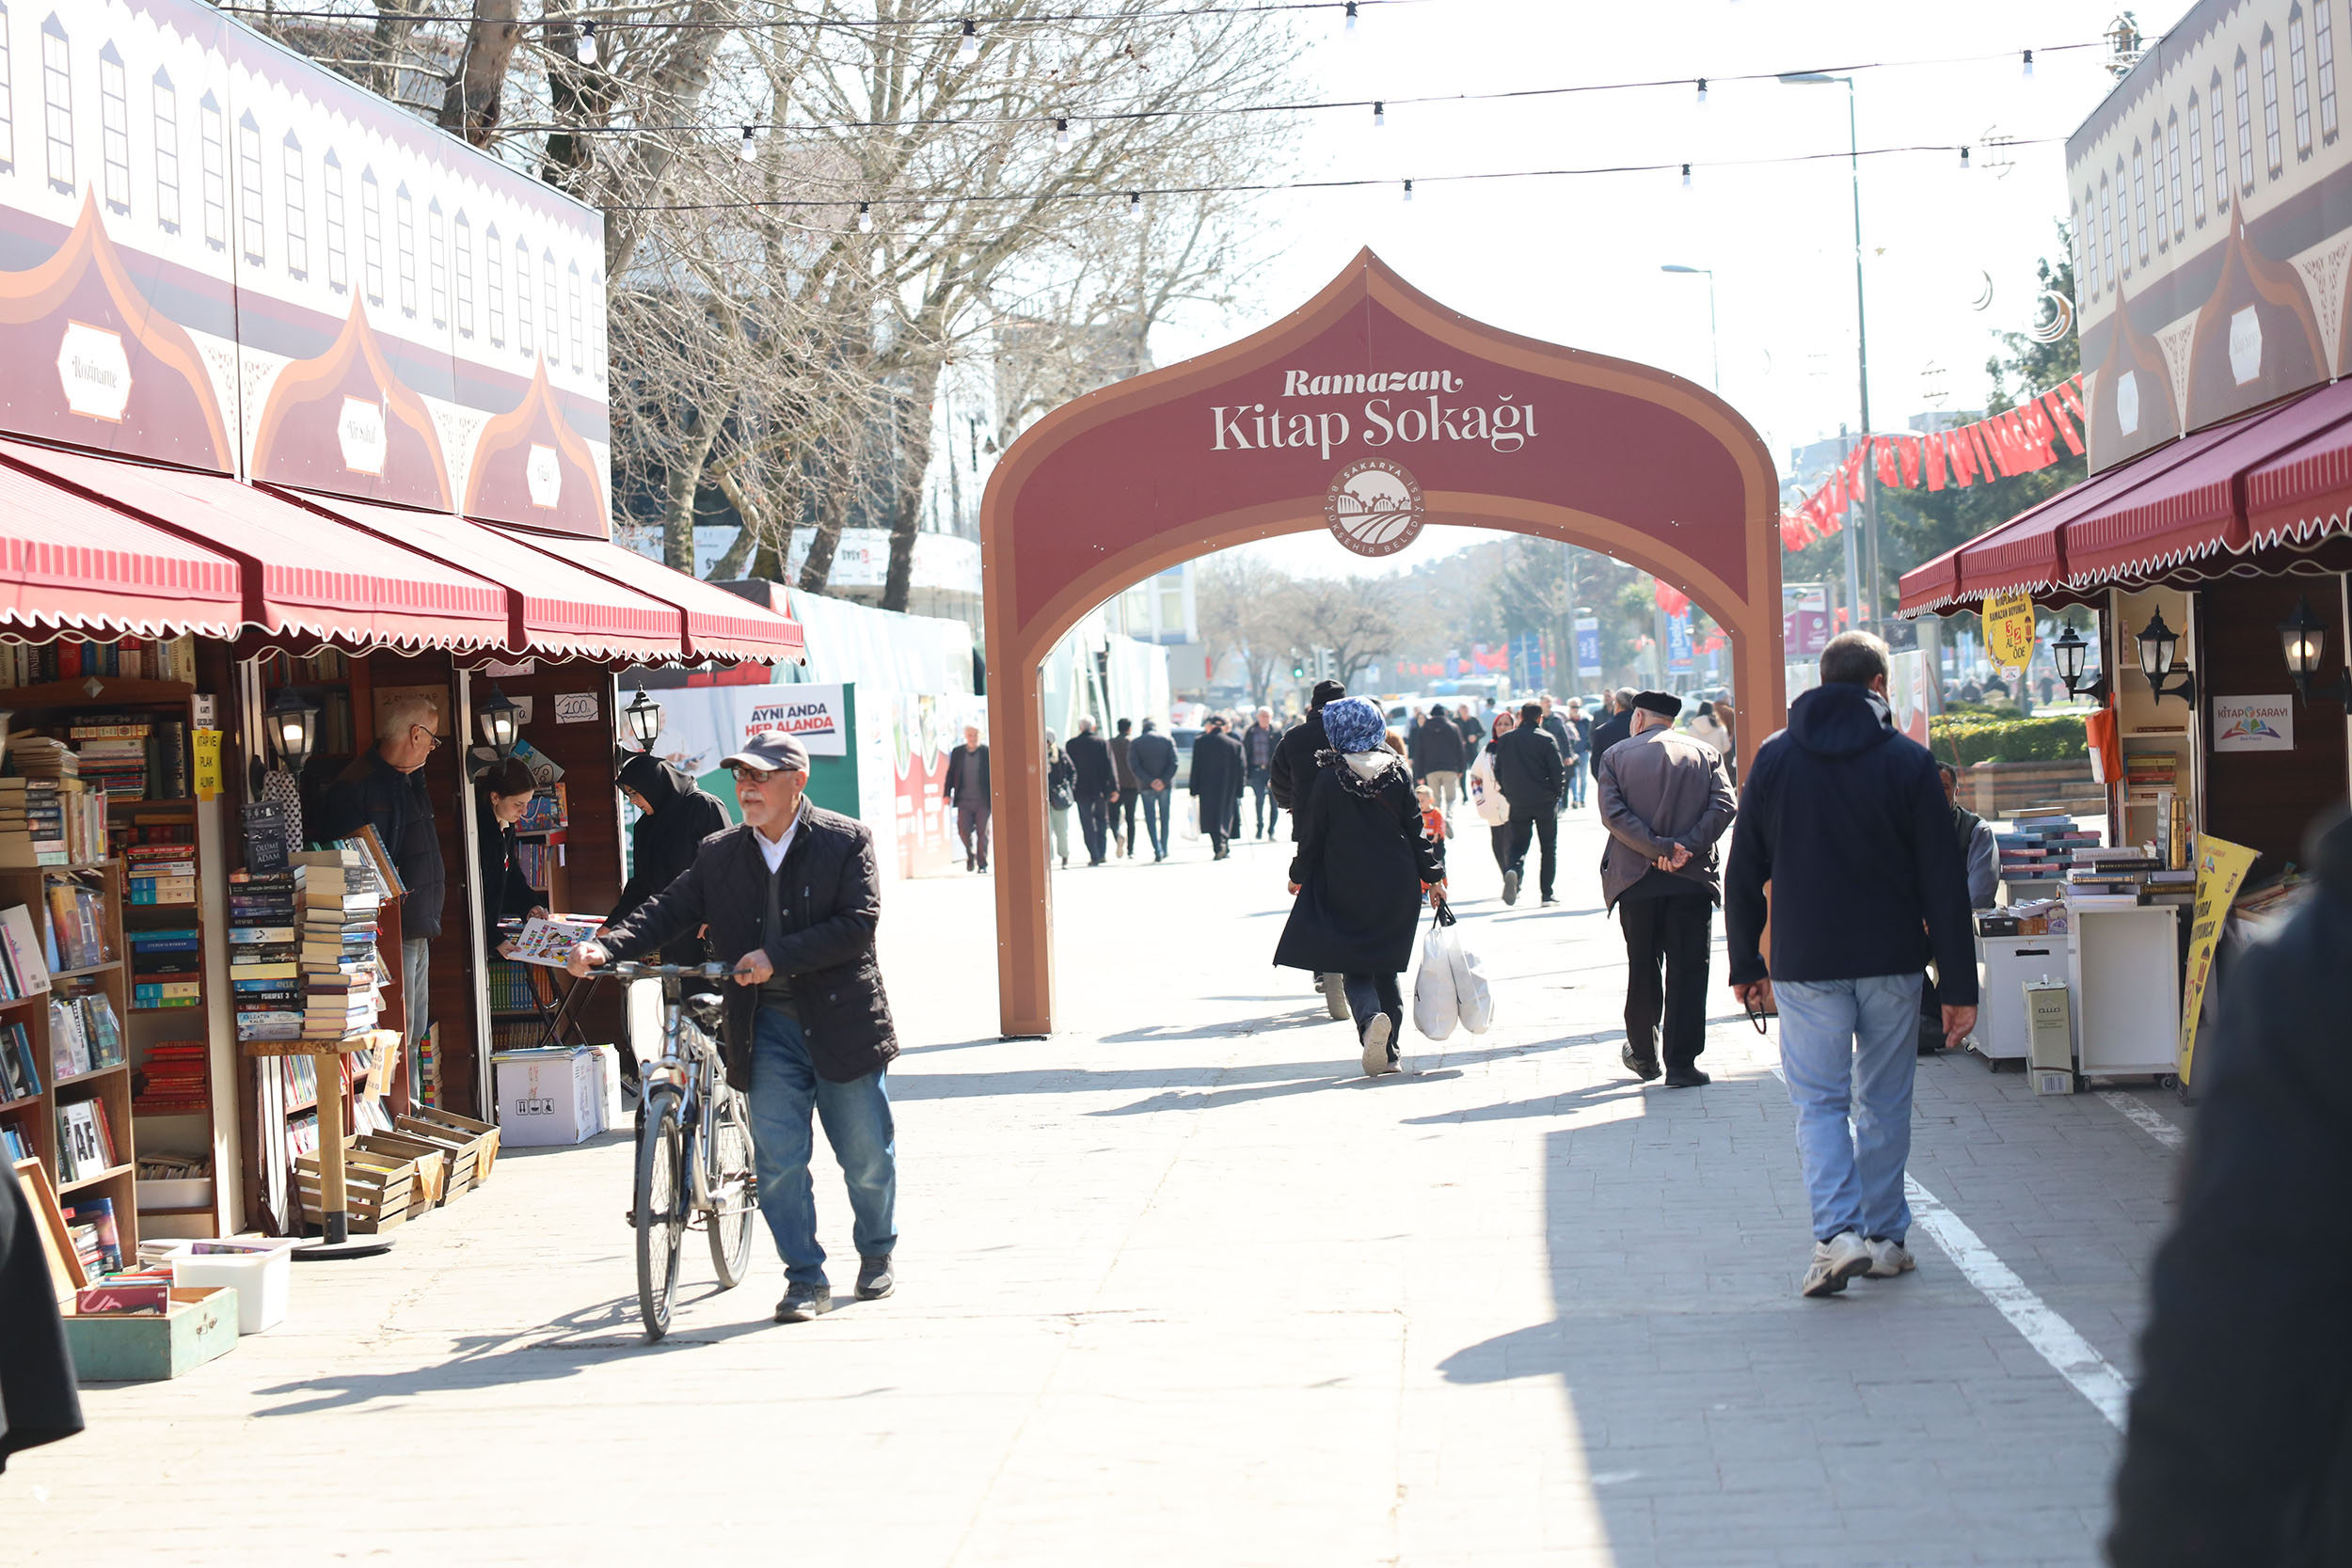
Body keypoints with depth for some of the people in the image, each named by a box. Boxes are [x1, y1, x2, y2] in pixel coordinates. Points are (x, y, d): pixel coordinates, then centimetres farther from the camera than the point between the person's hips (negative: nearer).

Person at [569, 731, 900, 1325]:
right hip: (766, 1026, 3)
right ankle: (806, 1278, 8)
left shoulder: (847, 841, -5)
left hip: (842, 1021, -2)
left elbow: (859, 925, -14)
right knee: (777, 1159, -3)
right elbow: (669, 910, 3)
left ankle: (877, 1256, 32)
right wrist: (605, 948, -15)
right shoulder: (719, 854, 7)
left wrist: (777, 957, -21)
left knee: (867, 1156, 9)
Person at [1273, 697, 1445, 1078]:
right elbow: (1415, 828, 3)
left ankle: (1370, 1018, -28)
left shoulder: (1328, 779, -8)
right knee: (1386, 967, 14)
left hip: (1347, 887, -3)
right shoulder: (1396, 772, 1)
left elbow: (1312, 835, -2)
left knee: (1354, 969, 2)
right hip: (1397, 886, 3)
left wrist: (1299, 875, 14)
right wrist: (1432, 876, 10)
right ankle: (1388, 1051, 11)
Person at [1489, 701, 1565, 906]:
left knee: (1518, 843, 12)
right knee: (1549, 847, 10)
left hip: (1518, 803, 2)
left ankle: (1512, 870, -19)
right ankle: (1547, 893, 8)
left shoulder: (1505, 740, 1)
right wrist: (1555, 793, 8)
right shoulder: (1546, 740, -10)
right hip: (1545, 802, -2)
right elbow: (1559, 772, -10)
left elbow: (1498, 773, 4)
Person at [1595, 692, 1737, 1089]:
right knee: (1687, 971, 2)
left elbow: (1613, 814, -10)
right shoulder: (1706, 754, 7)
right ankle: (1681, 1064, -2)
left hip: (1636, 878, 0)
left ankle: (1644, 1055, 24)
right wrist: (1685, 848, -13)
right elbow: (1724, 805, -7)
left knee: (1642, 967, 14)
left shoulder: (1616, 756, 4)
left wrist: (1661, 848, -13)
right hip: (1692, 878, 0)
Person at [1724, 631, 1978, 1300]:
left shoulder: (1774, 758, 1)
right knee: (1885, 1103, 12)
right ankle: (1885, 1236, 17)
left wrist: (1746, 965, 15)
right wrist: (1959, 986, -1)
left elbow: (1743, 874, 5)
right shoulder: (1907, 761, -4)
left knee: (1819, 1102, 2)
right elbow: (1943, 881, -5)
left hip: (1805, 967, 0)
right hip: (1891, 962, 0)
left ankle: (1838, 1232, -15)